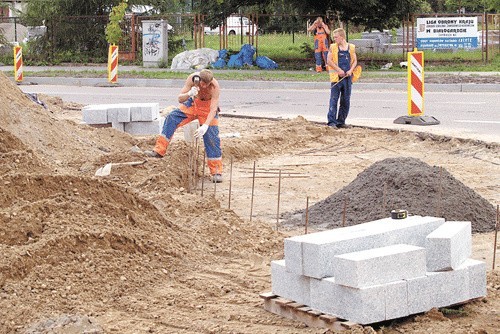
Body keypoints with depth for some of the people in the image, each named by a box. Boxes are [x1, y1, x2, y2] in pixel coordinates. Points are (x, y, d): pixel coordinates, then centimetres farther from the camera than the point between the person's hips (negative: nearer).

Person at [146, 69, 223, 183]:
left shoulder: (215, 86, -33)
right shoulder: (192, 78, -25)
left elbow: (213, 109, -34)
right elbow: (180, 99, -21)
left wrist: (205, 126, -47)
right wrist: (189, 94, -43)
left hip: (208, 107, -3)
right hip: (193, 103, 3)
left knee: (211, 137, -11)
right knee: (172, 118, -14)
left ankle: (217, 172, -4)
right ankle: (159, 151, -11)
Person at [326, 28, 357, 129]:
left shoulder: (351, 47, 8)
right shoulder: (333, 47, 2)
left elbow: (355, 61, 12)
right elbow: (329, 61, -3)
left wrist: (350, 70, -6)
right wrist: (339, 70, -12)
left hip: (347, 77, 3)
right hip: (336, 77, -3)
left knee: (346, 101, 8)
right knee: (334, 99, -7)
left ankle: (341, 121, 17)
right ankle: (331, 122, -8)